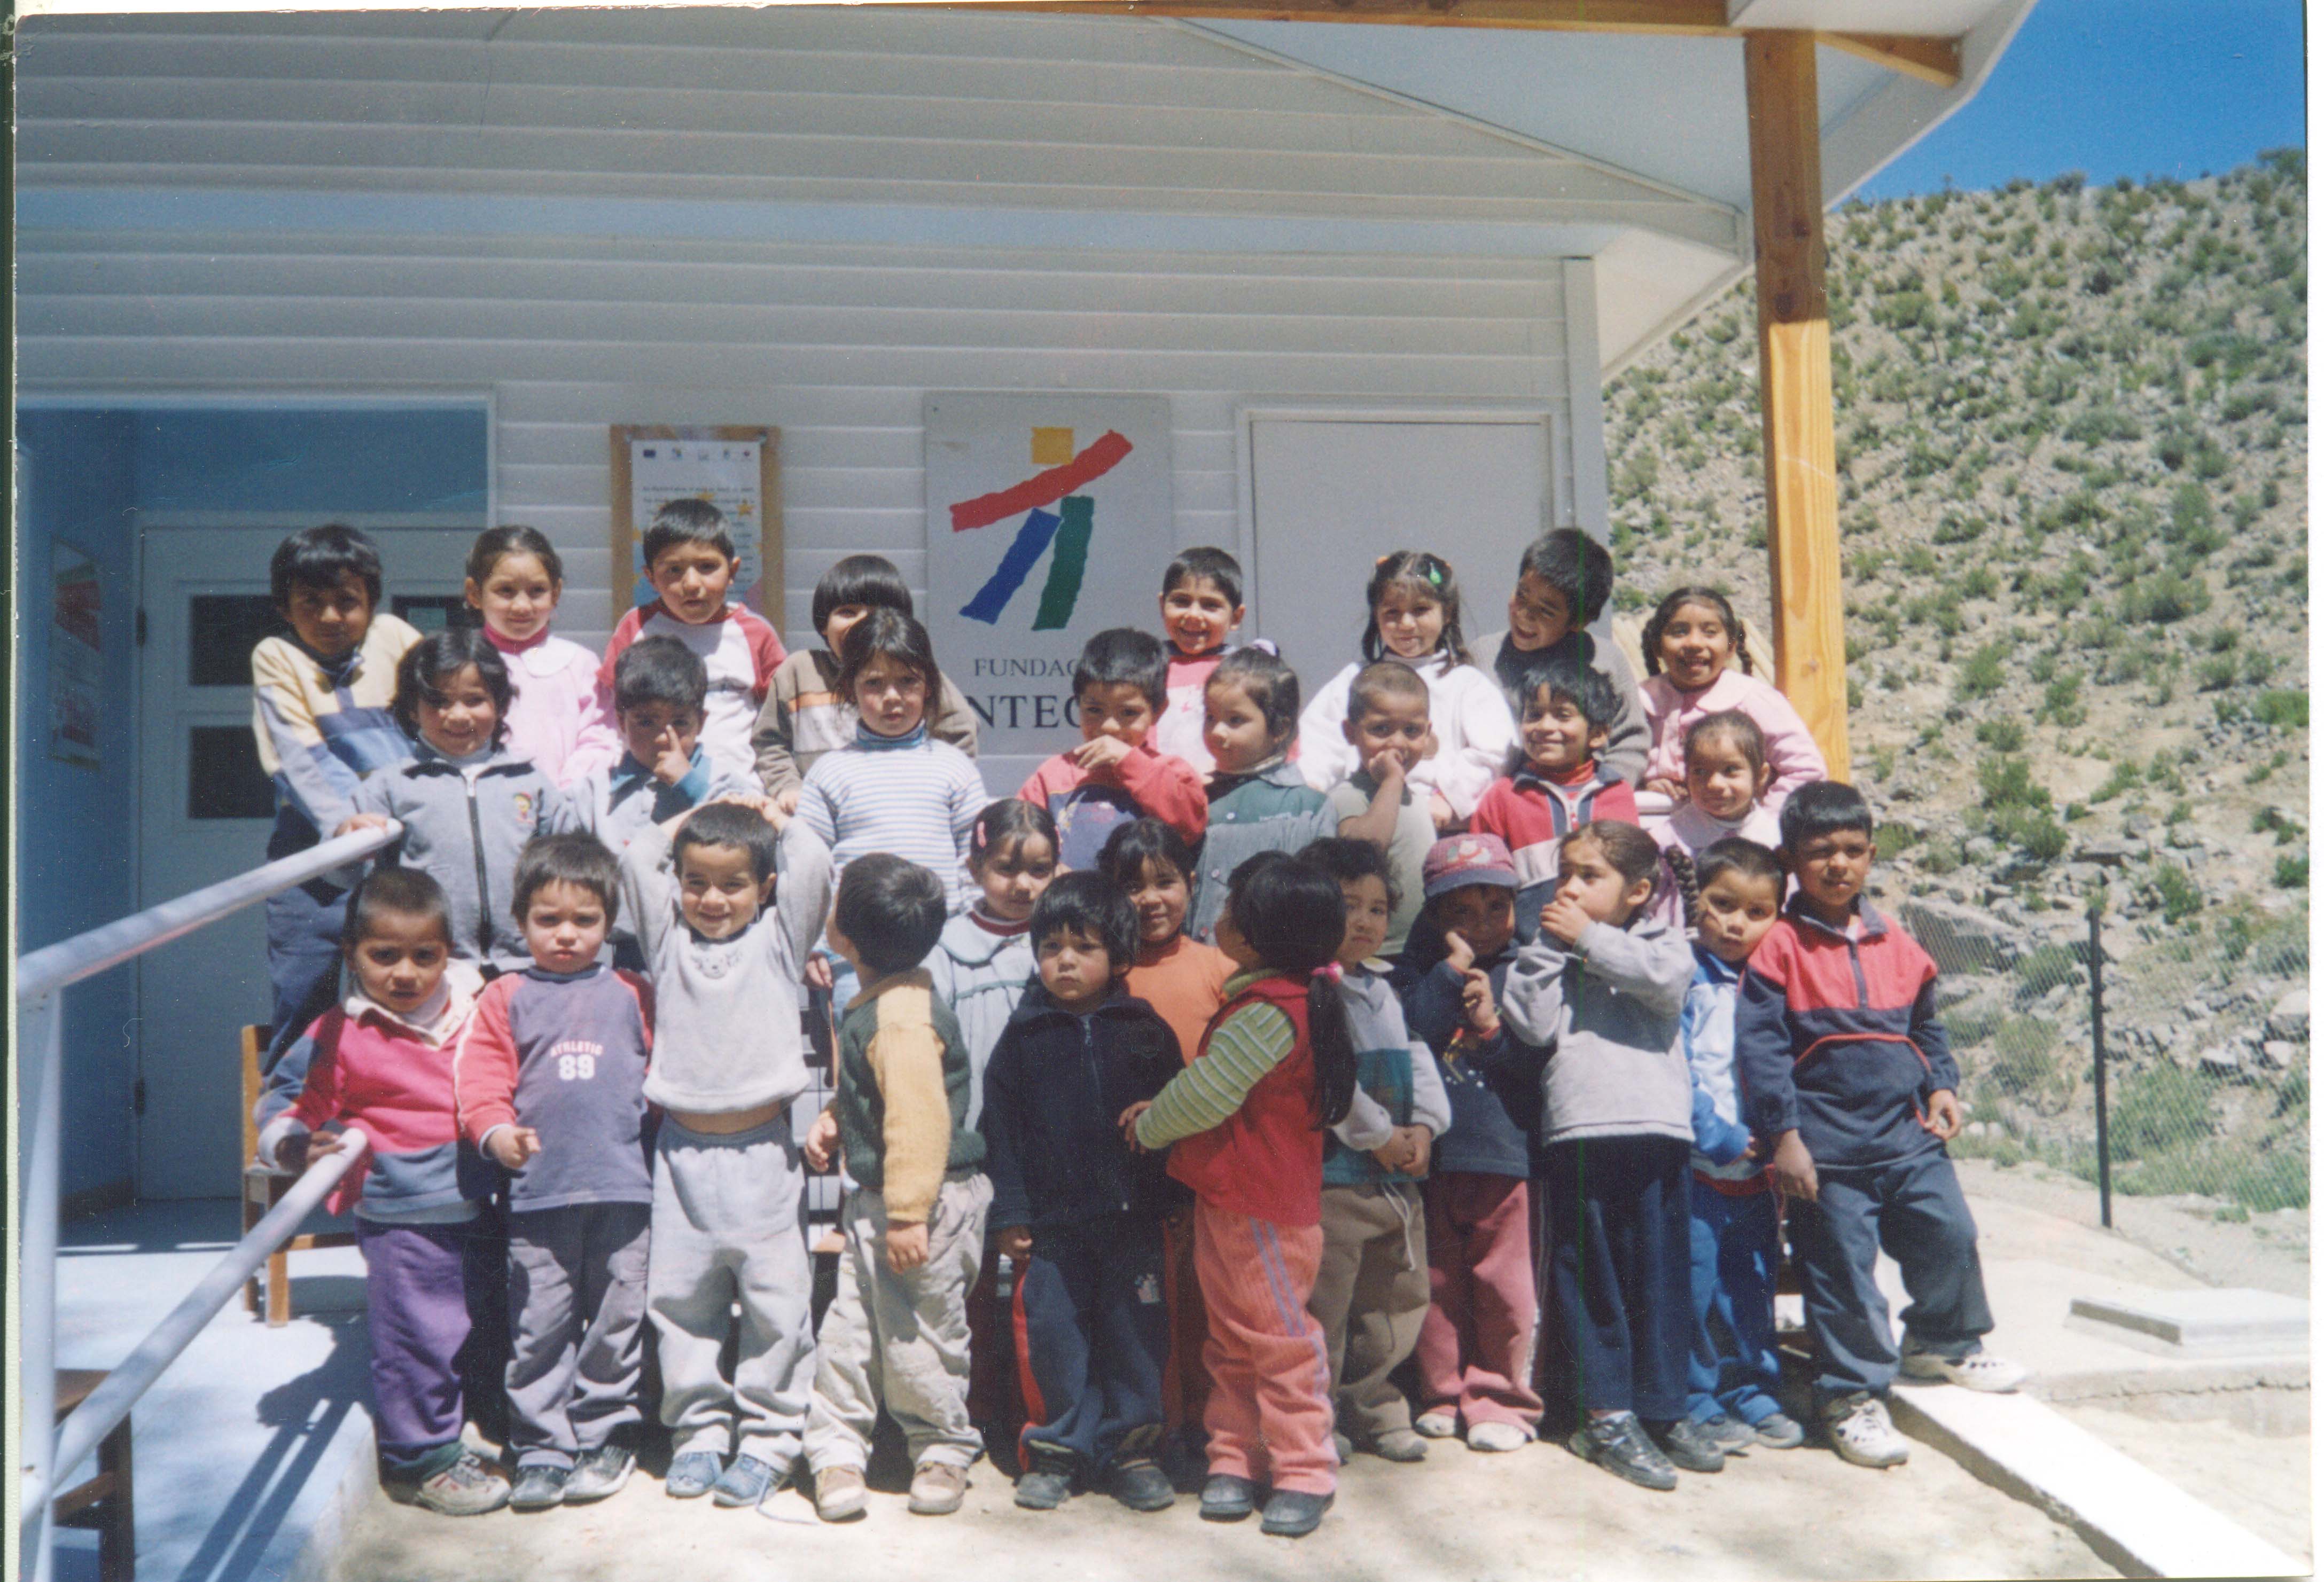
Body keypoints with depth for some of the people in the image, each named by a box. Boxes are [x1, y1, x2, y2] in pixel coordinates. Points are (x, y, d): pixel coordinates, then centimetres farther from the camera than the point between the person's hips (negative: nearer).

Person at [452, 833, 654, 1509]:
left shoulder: (632, 995, 11)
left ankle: (605, 1437, 22)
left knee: (616, 1320, 8)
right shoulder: (505, 999, 7)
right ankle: (541, 1449, 17)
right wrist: (495, 1130, -17)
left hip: (623, 1187, 1)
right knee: (537, 1327, 4)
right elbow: (480, 1074, -1)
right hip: (537, 1192, 0)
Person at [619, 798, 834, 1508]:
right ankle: (699, 1430, 21)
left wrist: (772, 816, 11)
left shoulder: (777, 939, 6)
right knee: (681, 1298, 8)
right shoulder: (668, 940, 11)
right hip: (683, 1150, 2)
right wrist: (693, 817, 13)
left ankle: (768, 1438, 12)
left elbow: (812, 864, -4)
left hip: (762, 1151, -2)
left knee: (775, 1301, 1)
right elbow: (637, 860, 4)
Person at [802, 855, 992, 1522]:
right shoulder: (876, 1005, 7)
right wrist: (834, 1120, 7)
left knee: (916, 1336, 6)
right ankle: (836, 1451, 23)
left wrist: (908, 1216, -26)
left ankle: (943, 1449, 25)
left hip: (926, 1205, -9)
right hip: (871, 1200, 9)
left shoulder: (901, 1019, -25)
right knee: (848, 1328, 11)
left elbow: (919, 1120, -28)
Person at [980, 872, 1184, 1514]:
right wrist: (1011, 1212, -2)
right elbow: (1001, 1125, 3)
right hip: (1051, 1220, 0)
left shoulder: (1145, 1030, 2)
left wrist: (1168, 1197, 3)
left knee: (1135, 1335, 6)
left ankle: (1131, 1446, 21)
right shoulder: (1025, 1034, 2)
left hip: (1133, 1219, 0)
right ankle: (1056, 1448, 21)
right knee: (1053, 1333, 5)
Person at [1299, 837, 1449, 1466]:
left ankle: (1371, 1407, 31)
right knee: (1324, 1308, 0)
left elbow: (1417, 1059, 14)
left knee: (1400, 1300, 16)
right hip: (1331, 1175, -8)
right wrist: (1376, 1136, -18)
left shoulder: (1385, 990, 16)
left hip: (1399, 1175, 8)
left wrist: (1423, 1126, -3)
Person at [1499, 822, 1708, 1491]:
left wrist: (1589, 937, -6)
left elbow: (1667, 978, -12)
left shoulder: (1662, 941, 12)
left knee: (1660, 1272, 6)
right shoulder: (1551, 951, 13)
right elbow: (1530, 1024, -2)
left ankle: (1665, 1409, 18)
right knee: (1590, 1272, 3)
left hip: (1656, 1127, 0)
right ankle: (1606, 1415, 11)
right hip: (1579, 1129, 1)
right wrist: (1549, 947, -3)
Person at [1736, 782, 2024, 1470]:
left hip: (1908, 1135, 5)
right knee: (1843, 1269, 1)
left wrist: (1942, 1087, 6)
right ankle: (1852, 1394, 17)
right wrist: (1784, 1135, -15)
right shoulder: (1780, 948, -8)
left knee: (1951, 1234, 9)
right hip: (1828, 1149, -5)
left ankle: (1942, 1343, 37)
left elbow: (1927, 1029, 22)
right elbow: (1760, 1047, -12)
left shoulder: (1898, 946, 9)